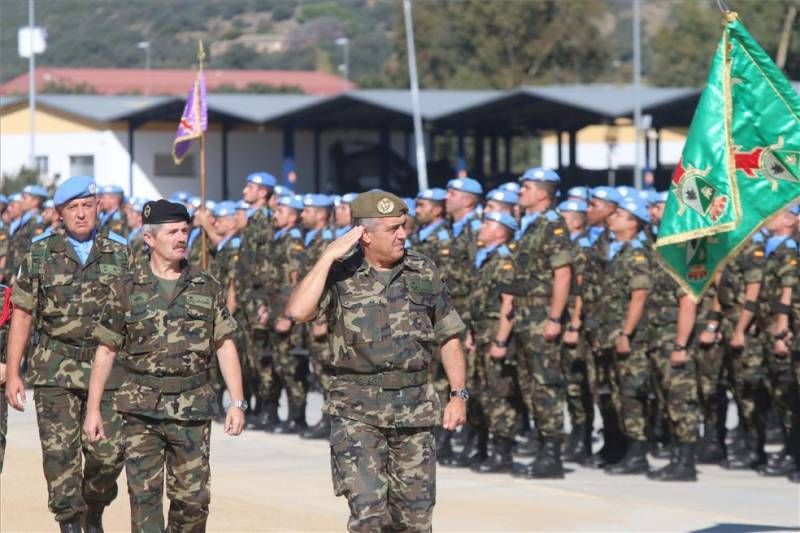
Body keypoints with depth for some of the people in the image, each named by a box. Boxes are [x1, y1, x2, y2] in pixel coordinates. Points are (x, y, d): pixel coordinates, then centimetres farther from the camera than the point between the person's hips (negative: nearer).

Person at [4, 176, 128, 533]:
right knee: (60, 453, -6)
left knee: (108, 452, -5)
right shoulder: (40, 255, 4)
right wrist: (12, 374, -1)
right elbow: (22, 315, 5)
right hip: (55, 370, 0)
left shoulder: (119, 255, 7)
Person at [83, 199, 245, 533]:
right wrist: (93, 408, 2)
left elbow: (225, 346, 7)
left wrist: (237, 402, -1)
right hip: (142, 408, -1)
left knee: (193, 498, 1)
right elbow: (106, 350, 6)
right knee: (144, 496, -6)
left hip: (193, 408, 1)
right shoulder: (126, 288, 3)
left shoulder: (207, 287, 7)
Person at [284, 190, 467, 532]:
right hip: (357, 413, -3)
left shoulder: (423, 272, 5)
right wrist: (328, 257, -18)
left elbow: (449, 336, 11)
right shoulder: (340, 276, -4)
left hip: (415, 410, 3)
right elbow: (297, 311, -21)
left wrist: (459, 395, 3)